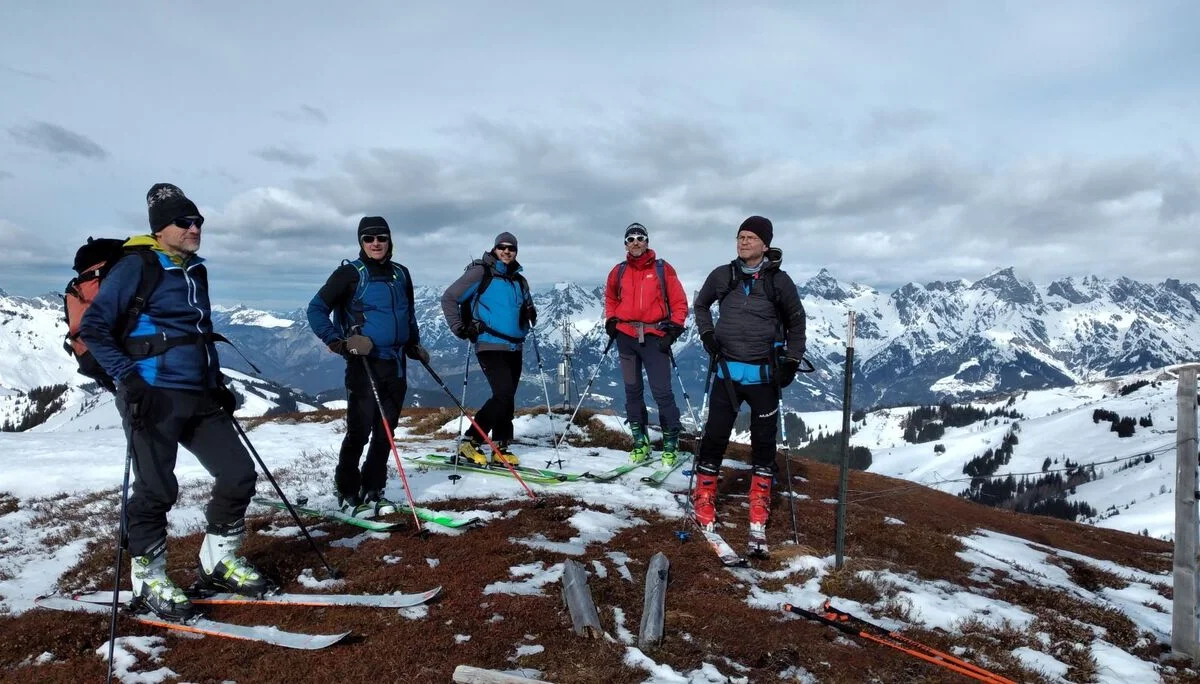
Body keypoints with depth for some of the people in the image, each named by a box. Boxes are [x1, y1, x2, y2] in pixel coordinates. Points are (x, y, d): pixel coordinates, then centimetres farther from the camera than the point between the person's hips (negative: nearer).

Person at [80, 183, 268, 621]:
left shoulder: (195, 272, 16)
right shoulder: (137, 267, -5)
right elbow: (93, 329, -7)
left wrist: (218, 381, 19)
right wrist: (127, 377, -15)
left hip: (199, 396, 7)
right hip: (154, 397, -7)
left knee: (239, 475, 4)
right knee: (157, 490, -3)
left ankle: (219, 562, 21)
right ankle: (149, 581, 16)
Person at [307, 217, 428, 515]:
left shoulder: (401, 274, 12)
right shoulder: (350, 273, -5)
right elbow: (316, 309, -5)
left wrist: (414, 345, 18)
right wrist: (337, 342, -14)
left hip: (396, 364, 6)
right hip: (364, 364, -5)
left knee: (385, 432, 9)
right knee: (359, 432, -6)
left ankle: (373, 490, 21)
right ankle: (348, 494, 9)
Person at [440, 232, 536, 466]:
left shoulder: (519, 281, 15)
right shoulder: (480, 272, -3)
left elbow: (527, 308, 28)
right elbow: (449, 298, -3)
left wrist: (530, 316, 5)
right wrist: (459, 327, -11)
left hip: (514, 347, 7)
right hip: (490, 345, -7)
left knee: (508, 399, 8)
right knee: (504, 394, -17)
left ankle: (500, 449, 17)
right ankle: (470, 442, -7)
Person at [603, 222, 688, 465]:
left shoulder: (663, 269, 2)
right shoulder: (618, 271, 9)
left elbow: (679, 302, 3)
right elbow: (610, 299, 25)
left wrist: (673, 329, -6)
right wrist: (611, 321, 10)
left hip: (655, 337, -3)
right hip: (626, 337, 3)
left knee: (662, 392, -7)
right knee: (633, 391, 9)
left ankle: (671, 443, 5)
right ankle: (640, 441, 18)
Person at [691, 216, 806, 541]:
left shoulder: (779, 280, -2)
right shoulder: (722, 276, 2)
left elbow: (796, 322, 9)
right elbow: (701, 304, 19)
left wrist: (792, 362, 2)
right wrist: (706, 334, 4)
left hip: (764, 372, 0)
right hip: (727, 369, 1)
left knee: (764, 440, 7)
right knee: (715, 435, -1)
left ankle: (759, 506, 19)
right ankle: (704, 498, 14)